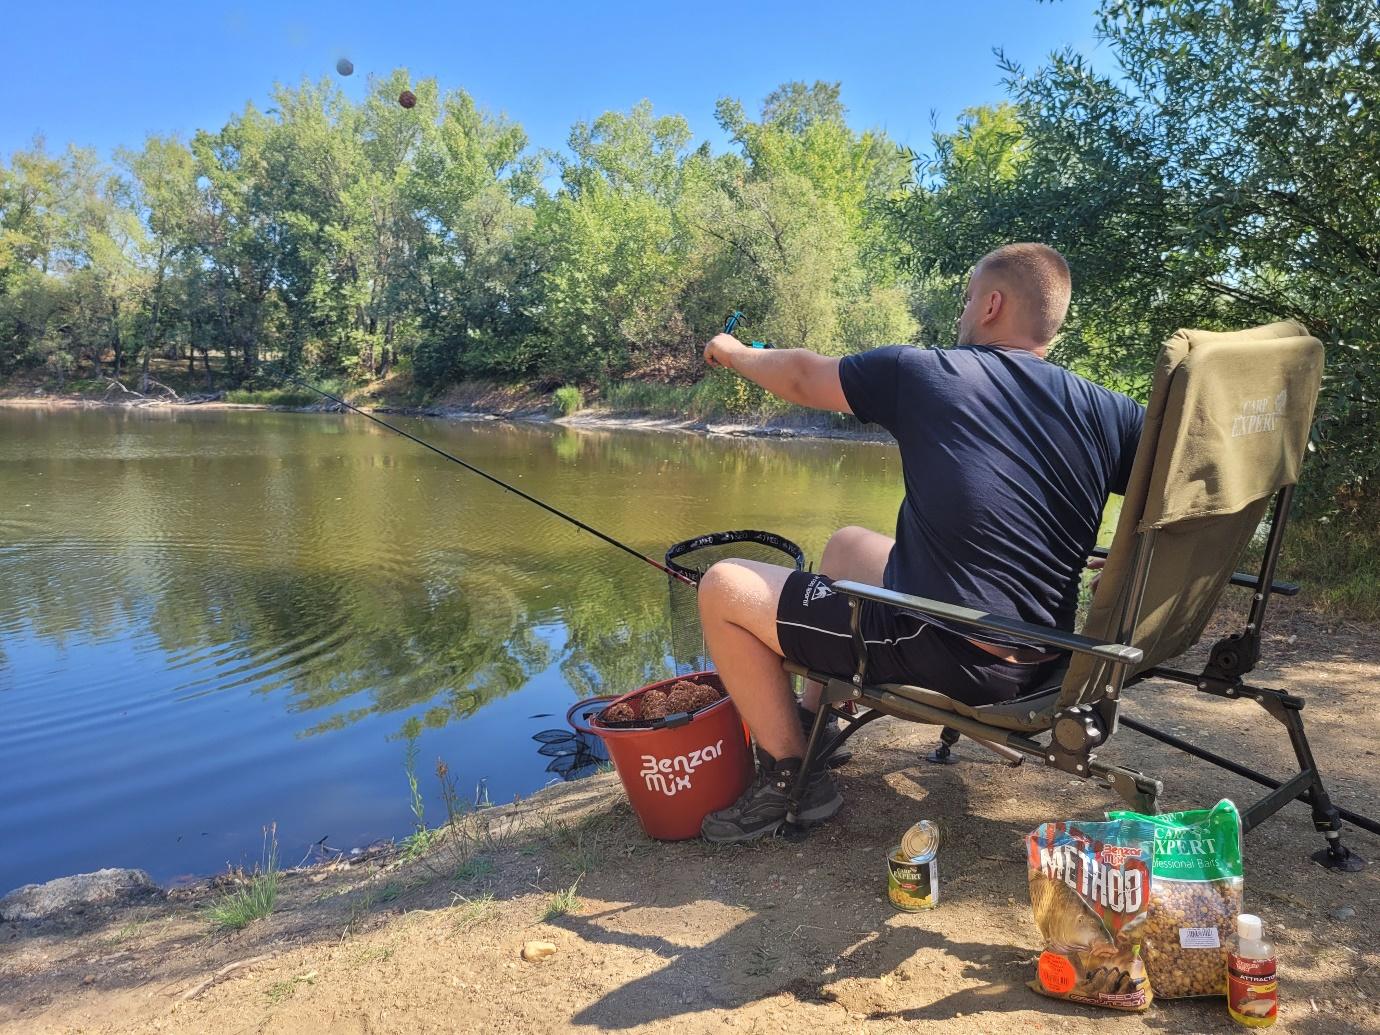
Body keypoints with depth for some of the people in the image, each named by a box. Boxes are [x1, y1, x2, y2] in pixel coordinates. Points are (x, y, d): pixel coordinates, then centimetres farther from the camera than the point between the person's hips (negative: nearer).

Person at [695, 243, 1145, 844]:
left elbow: (802, 378, 7)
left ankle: (791, 774, 14)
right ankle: (811, 724, 40)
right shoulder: (1105, 412, 1)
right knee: (846, 544, 29)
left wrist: (734, 354, 28)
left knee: (722, 588, 5)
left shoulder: (925, 373, -7)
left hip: (946, 654, -7)